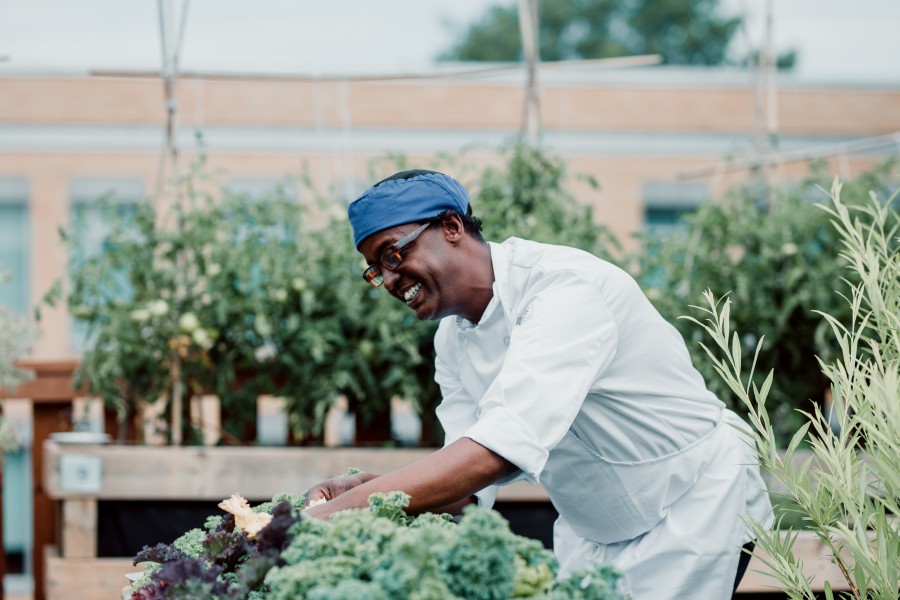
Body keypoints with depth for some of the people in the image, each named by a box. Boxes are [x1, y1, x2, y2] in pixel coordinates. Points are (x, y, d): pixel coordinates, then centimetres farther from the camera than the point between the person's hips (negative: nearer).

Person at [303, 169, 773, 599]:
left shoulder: (567, 290, -28)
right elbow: (467, 486, -3)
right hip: (592, 532, 7)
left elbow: (501, 449, -40)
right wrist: (373, 492, -24)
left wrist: (340, 511, -45)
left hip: (694, 508, -7)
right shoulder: (453, 339, -1)